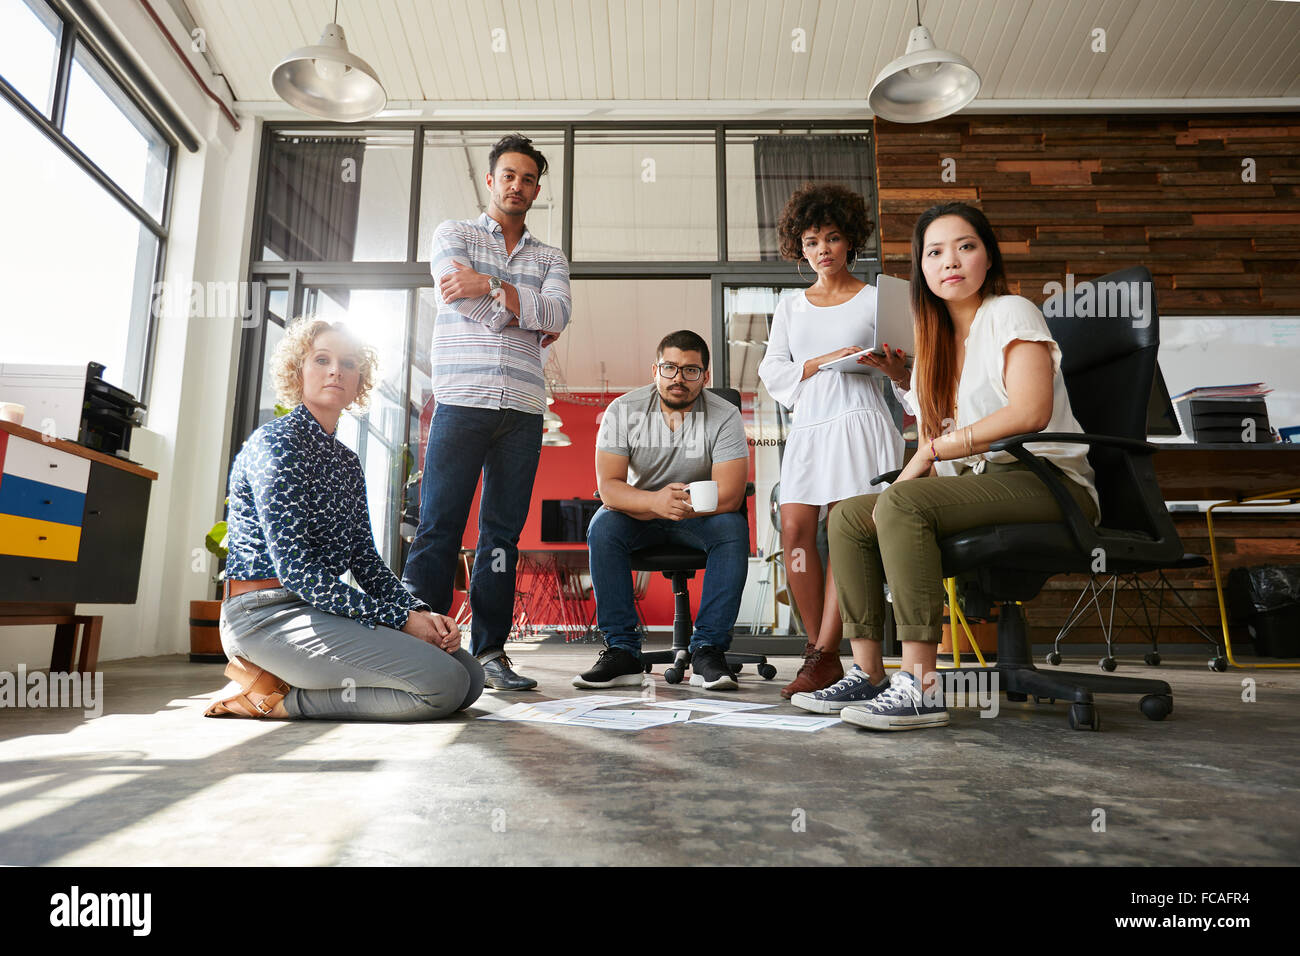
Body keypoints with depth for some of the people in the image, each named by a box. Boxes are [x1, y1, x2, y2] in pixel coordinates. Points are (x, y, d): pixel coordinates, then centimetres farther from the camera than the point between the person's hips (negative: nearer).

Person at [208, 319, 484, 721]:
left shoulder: (347, 461, 18)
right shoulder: (275, 441, -8)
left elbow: (365, 560, 12)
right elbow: (295, 569, -17)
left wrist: (420, 611, -6)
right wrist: (399, 619, -17)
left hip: (323, 610, 9)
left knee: (470, 675, -3)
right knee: (443, 682, -22)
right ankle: (274, 696, -7)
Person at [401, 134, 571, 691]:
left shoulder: (549, 258, 21)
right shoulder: (453, 234, 15)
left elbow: (558, 313, 0)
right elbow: (458, 295, -5)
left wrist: (491, 286, -12)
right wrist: (529, 318, 1)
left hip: (523, 409, 3)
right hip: (462, 399, -2)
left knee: (504, 530, 2)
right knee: (439, 526, -6)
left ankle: (490, 650, 6)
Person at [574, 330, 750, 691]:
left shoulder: (724, 416, -13)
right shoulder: (623, 410, -10)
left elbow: (729, 495, -23)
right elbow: (608, 486, -19)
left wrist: (673, 504, -28)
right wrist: (655, 501, -39)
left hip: (702, 518, -1)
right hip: (638, 516, 1)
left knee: (734, 527, -30)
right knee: (602, 526, -28)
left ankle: (708, 651, -25)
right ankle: (622, 651, -23)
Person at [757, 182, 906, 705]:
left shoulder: (876, 299, 11)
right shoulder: (790, 307, 21)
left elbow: (909, 374, 7)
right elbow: (772, 372, 9)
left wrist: (894, 368, -17)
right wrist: (823, 361, -7)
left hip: (859, 421, -3)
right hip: (808, 426, 4)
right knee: (795, 530, -9)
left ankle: (824, 656, -11)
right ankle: (822, 652, 0)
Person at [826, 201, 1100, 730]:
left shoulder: (1010, 312, -1)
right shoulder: (935, 340, 20)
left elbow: (1032, 411, -18)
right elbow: (930, 439, 13)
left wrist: (936, 449, -17)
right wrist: (922, 466, -9)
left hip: (1046, 480, -7)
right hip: (976, 484, 8)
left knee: (901, 503, -31)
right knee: (848, 516, -6)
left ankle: (921, 686, -31)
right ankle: (869, 675, -8)